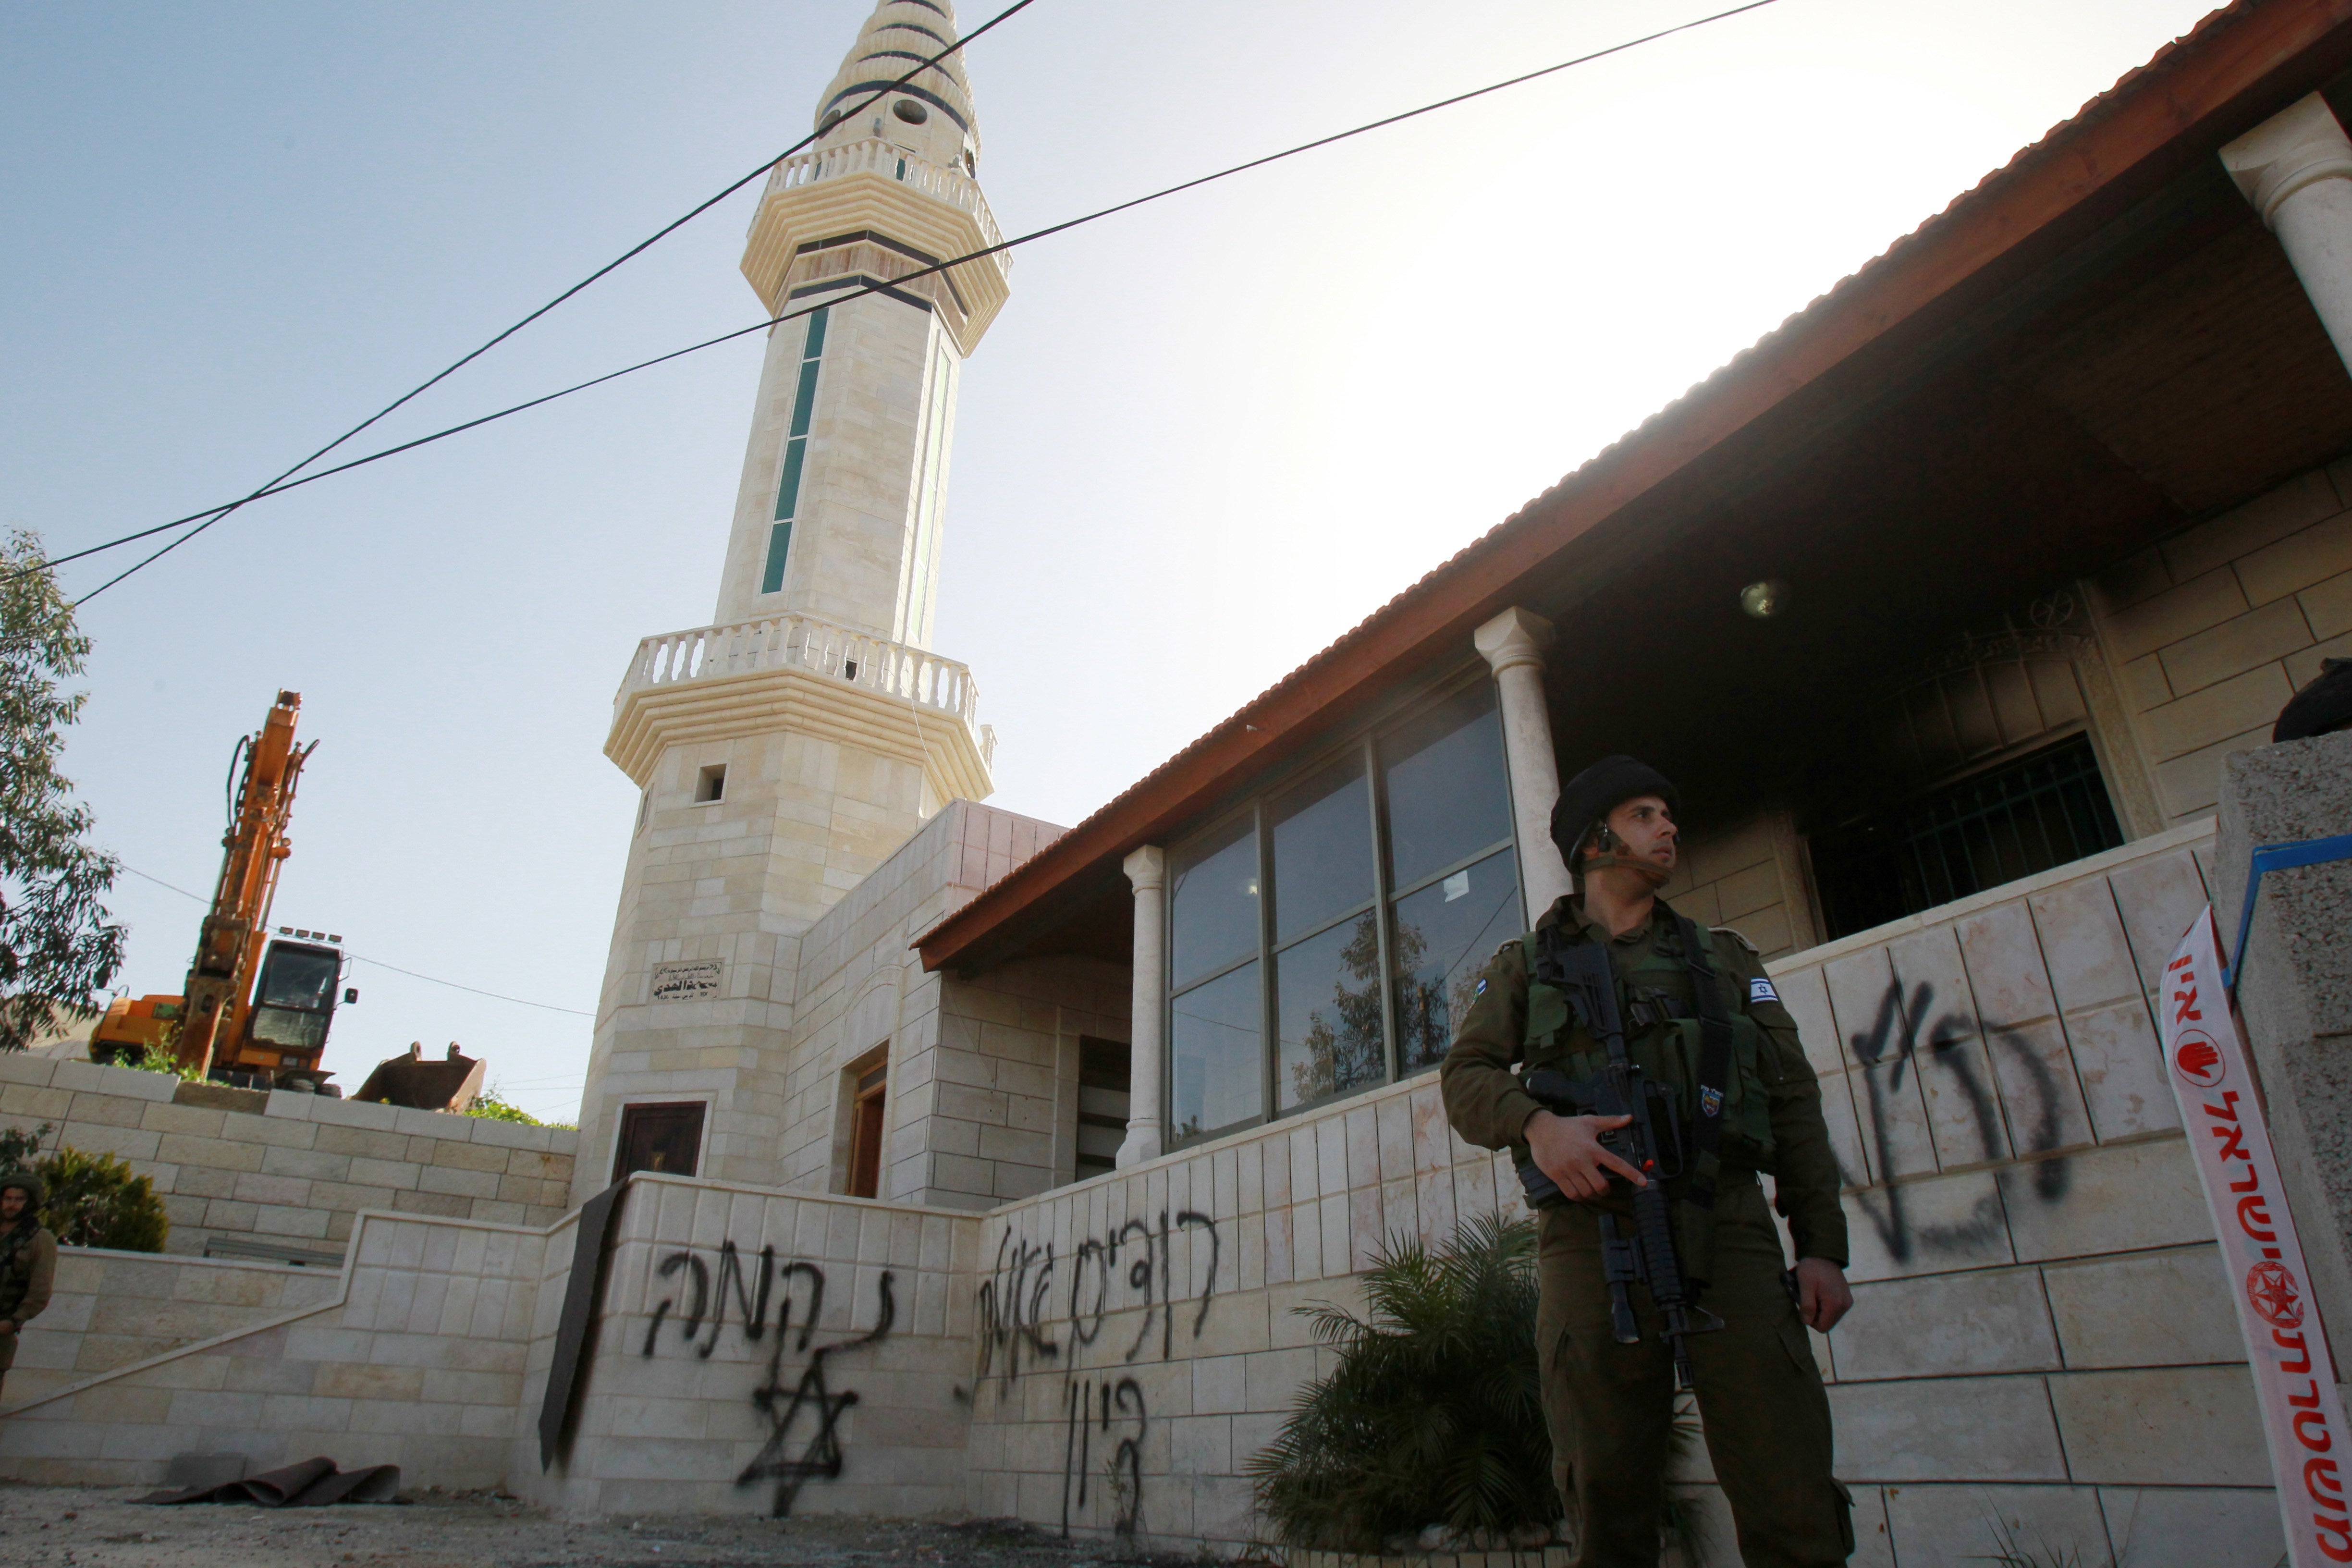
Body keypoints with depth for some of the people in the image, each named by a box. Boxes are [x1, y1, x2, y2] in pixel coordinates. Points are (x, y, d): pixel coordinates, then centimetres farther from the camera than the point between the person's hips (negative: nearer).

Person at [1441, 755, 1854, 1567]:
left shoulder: (1726, 958, 21)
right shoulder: (1527, 966, 16)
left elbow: (1794, 1101, 16)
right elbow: (1467, 1077, 3)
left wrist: (1822, 1244, 5)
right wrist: (1536, 1124, -18)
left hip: (1728, 1227, 1)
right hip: (1593, 1234, -1)